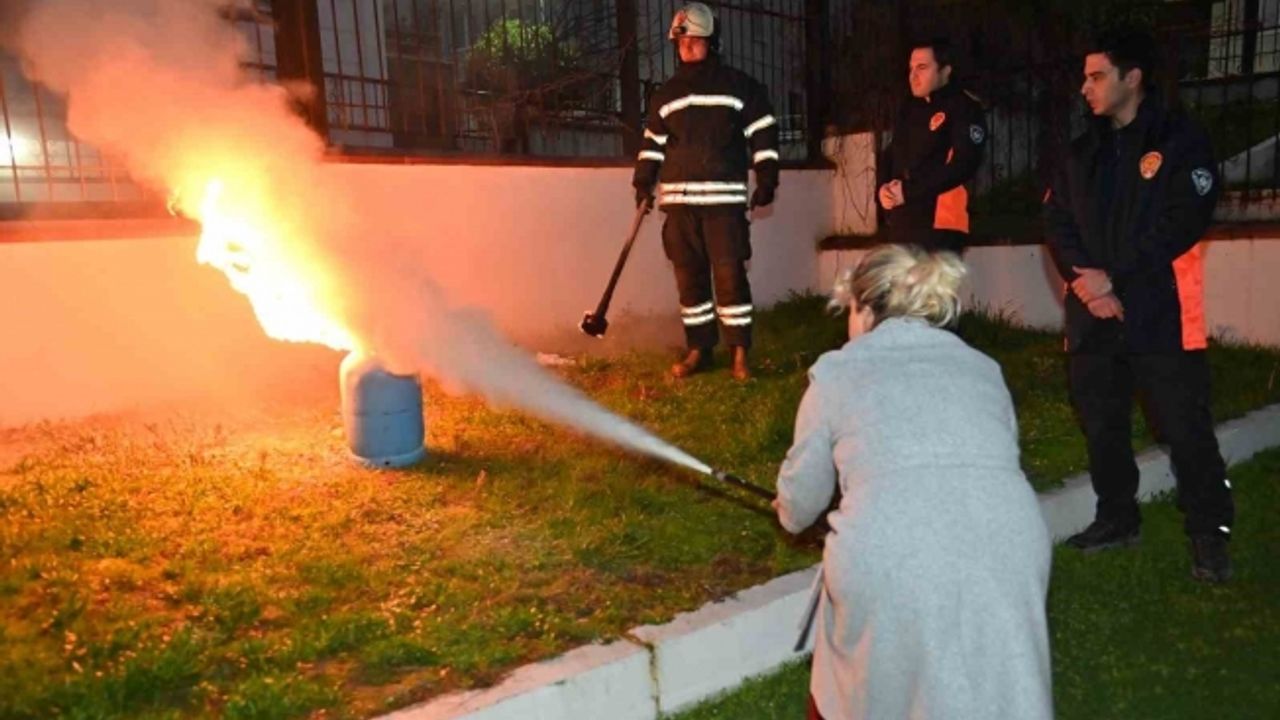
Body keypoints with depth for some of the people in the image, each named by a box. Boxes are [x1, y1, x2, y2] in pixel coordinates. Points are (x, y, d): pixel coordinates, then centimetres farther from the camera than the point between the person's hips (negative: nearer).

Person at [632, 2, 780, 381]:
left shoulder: (740, 86, 4)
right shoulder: (665, 95, 16)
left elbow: (763, 135, 3)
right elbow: (652, 143, 20)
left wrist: (766, 181, -5)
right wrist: (643, 183, 9)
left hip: (724, 199, -4)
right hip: (678, 200, 4)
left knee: (730, 274, -7)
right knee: (689, 276, 5)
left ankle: (740, 353, 0)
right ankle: (699, 350, 14)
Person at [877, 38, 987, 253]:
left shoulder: (964, 108, -4)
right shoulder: (909, 109, 19)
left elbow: (963, 164, -15)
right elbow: (891, 154, 20)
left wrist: (909, 191, -16)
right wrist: (883, 187, -2)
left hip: (939, 222, -7)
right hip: (902, 222, 7)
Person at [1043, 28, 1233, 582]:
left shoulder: (1180, 140, -2)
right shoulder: (1083, 152, 15)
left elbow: (1184, 222, -12)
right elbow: (1056, 221, 7)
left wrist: (1113, 278, -15)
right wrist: (1082, 277, -10)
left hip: (1160, 313, -5)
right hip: (1093, 312, 6)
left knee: (1185, 429, -2)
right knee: (1101, 425, 12)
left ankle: (1209, 535, 12)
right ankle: (1117, 517, 28)